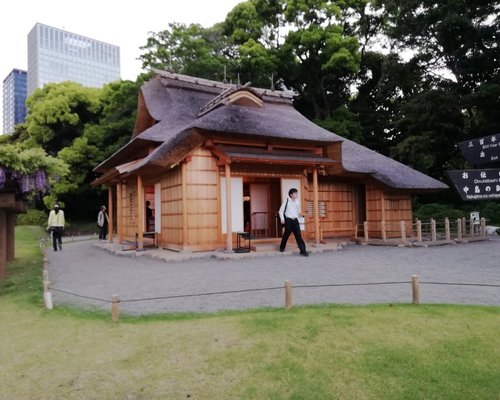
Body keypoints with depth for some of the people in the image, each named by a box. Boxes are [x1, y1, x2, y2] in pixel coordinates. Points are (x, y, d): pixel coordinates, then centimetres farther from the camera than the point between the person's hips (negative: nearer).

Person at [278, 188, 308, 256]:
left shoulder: (297, 201, 7)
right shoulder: (286, 201, -6)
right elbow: (281, 211, -2)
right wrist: (282, 219, -10)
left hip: (295, 220, 3)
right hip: (288, 220, -3)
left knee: (298, 235, -3)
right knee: (286, 235, 8)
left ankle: (303, 250, -3)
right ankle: (282, 248, 31)